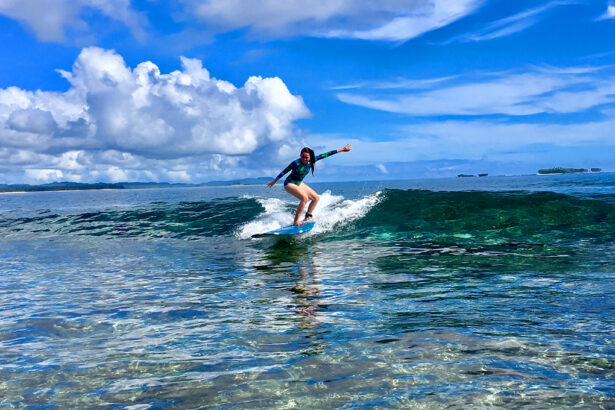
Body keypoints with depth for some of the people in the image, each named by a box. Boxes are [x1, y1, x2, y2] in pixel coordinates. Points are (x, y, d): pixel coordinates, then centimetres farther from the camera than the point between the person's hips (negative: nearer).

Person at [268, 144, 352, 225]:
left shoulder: (311, 161, -9)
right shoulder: (296, 163, -24)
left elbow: (324, 155, -7)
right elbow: (284, 172, -13)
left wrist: (341, 150, -4)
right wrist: (274, 182, -6)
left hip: (299, 183, 8)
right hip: (289, 183, -8)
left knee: (316, 198, 8)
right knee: (304, 198, -30)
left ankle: (308, 217, 18)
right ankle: (296, 221, -27)